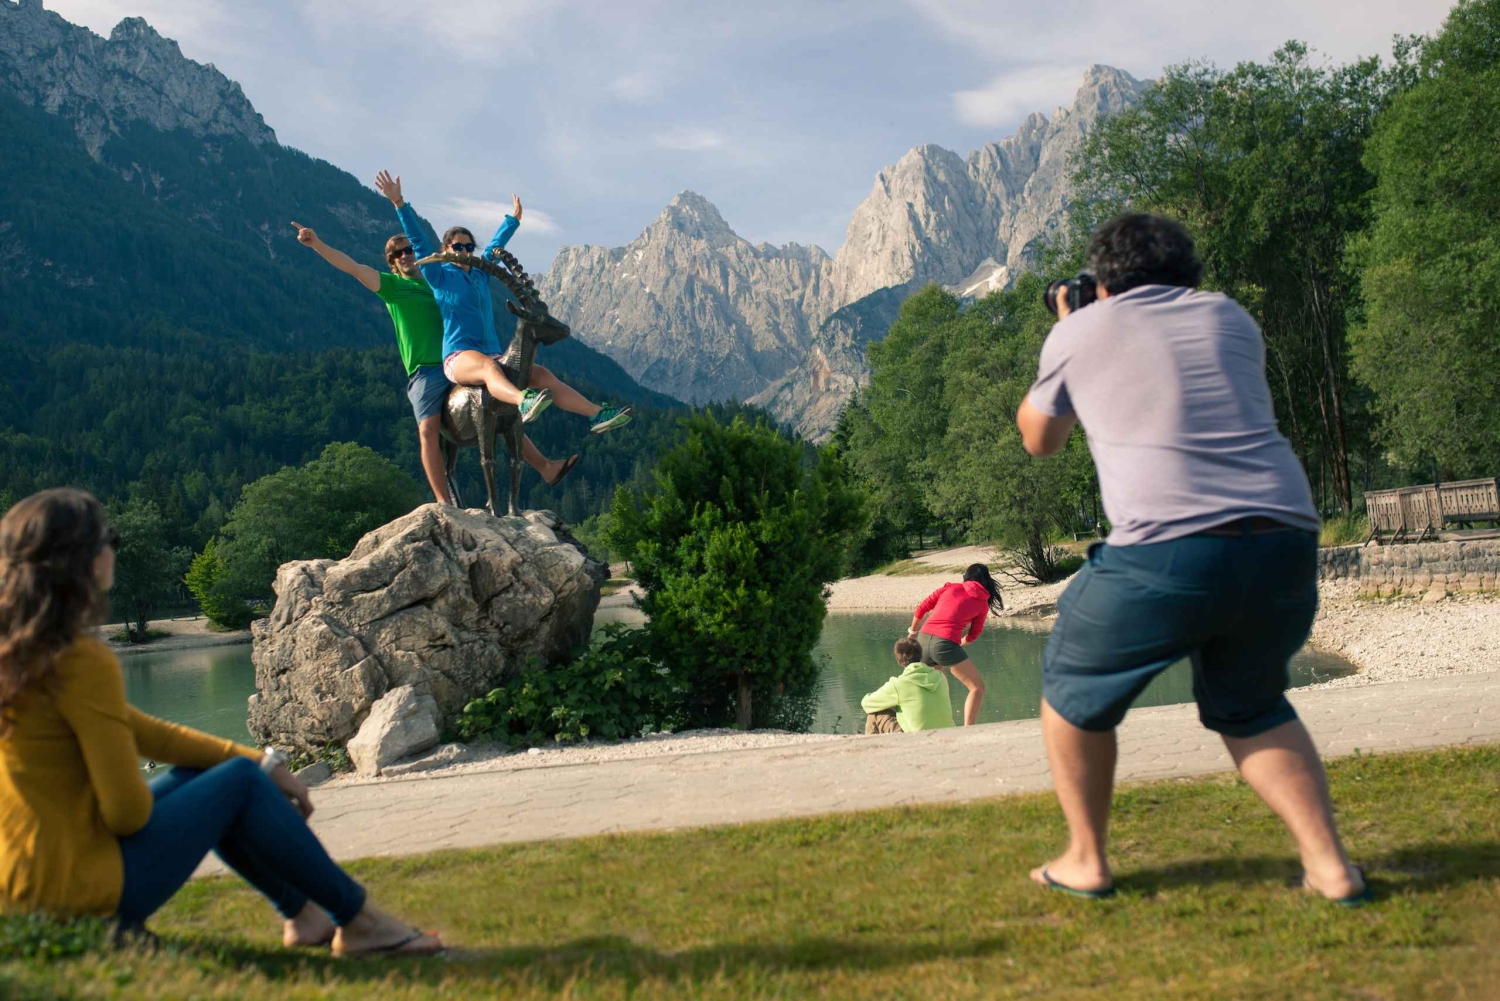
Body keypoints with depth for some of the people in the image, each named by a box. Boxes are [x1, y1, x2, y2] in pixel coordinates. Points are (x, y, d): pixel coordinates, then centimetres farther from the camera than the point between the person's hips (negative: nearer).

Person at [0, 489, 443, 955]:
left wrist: (263, 762, 12)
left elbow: (137, 729, 12)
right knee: (239, 781, 0)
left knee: (203, 775, 18)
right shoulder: (83, 662, -21)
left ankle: (302, 914, 27)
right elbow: (127, 809, -21)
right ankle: (359, 920, 12)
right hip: (83, 893, -9)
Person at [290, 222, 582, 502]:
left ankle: (546, 468, 6)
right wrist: (317, 244, -12)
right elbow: (353, 267, -3)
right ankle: (443, 501, -12)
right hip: (425, 370, -4)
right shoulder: (392, 285, 8)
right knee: (429, 430, -17)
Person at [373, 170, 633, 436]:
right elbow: (418, 241, -3)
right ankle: (524, 402, -71)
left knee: (542, 374, -12)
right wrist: (399, 203, -11)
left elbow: (495, 245, 38)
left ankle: (597, 415, -24)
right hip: (458, 357, -7)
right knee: (489, 367, -40)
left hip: (492, 355, 7)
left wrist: (513, 219, 53)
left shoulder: (481, 273, 22)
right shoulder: (439, 276, 7)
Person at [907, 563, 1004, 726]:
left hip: (924, 639, 5)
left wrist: (912, 631, 34)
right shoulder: (982, 603, 12)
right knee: (977, 687, 4)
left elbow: (921, 609, 19)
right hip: (945, 643, -5)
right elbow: (973, 636, 18)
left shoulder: (950, 587, 18)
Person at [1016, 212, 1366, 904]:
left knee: (1074, 688, 20)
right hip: (1285, 542, 5)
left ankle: (1085, 862, 25)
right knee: (1249, 707, 27)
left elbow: (1037, 437, 24)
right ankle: (1330, 866, 16)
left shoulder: (1082, 331, 9)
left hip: (1167, 551, -4)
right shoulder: (1230, 317, 19)